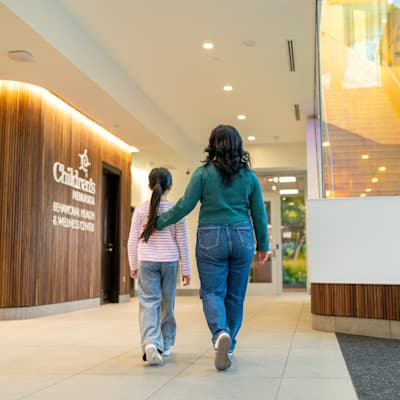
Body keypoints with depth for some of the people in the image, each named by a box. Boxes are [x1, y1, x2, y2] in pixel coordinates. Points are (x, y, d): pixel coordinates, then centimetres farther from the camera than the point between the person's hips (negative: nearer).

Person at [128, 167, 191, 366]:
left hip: (147, 262, 0)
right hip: (170, 261, 1)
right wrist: (186, 269, 8)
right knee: (167, 304, 12)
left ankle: (150, 343, -23)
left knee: (148, 303, -2)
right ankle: (165, 345, 23)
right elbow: (182, 241, 0)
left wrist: (133, 265, 14)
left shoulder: (141, 210, -2)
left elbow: (133, 240, 2)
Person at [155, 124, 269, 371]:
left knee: (212, 292, 1)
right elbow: (259, 213, 8)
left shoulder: (204, 173, -3)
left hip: (211, 238, -2)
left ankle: (220, 334, -25)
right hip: (242, 237, 2)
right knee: (235, 295, 11)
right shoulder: (249, 176, 4)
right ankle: (228, 347, 21)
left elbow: (185, 205, -5)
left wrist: (160, 222, 9)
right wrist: (263, 245, 17)